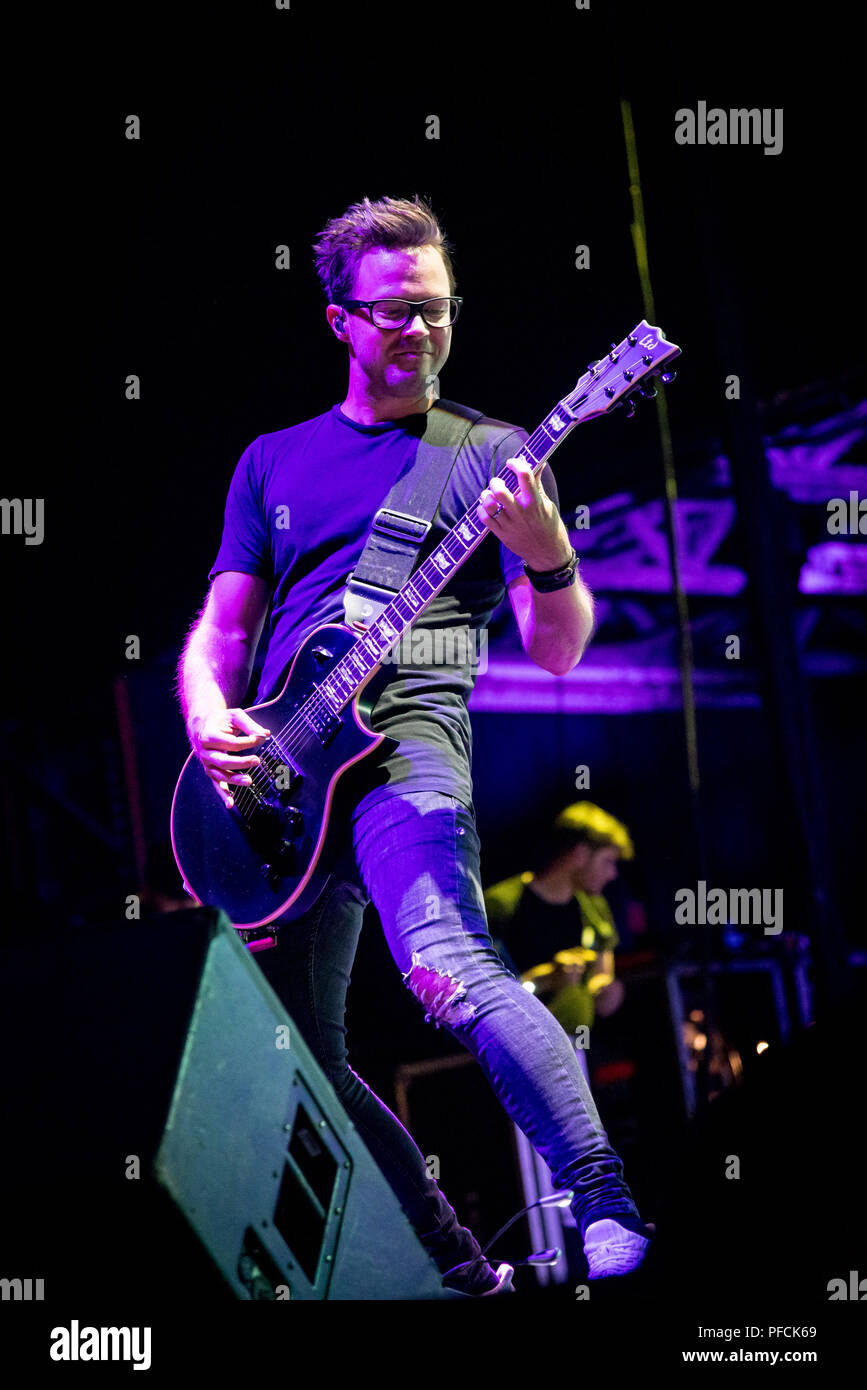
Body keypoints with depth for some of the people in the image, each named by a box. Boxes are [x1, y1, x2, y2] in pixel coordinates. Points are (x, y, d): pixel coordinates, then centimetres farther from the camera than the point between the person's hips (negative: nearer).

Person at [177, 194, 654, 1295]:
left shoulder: (492, 455, 9)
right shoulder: (275, 461, 19)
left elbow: (556, 650, 3)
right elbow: (218, 628, 18)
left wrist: (546, 555, -19)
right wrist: (209, 719, -4)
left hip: (403, 738, -5)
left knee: (445, 966, -33)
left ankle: (607, 1219, -36)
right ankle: (463, 1273, 15)